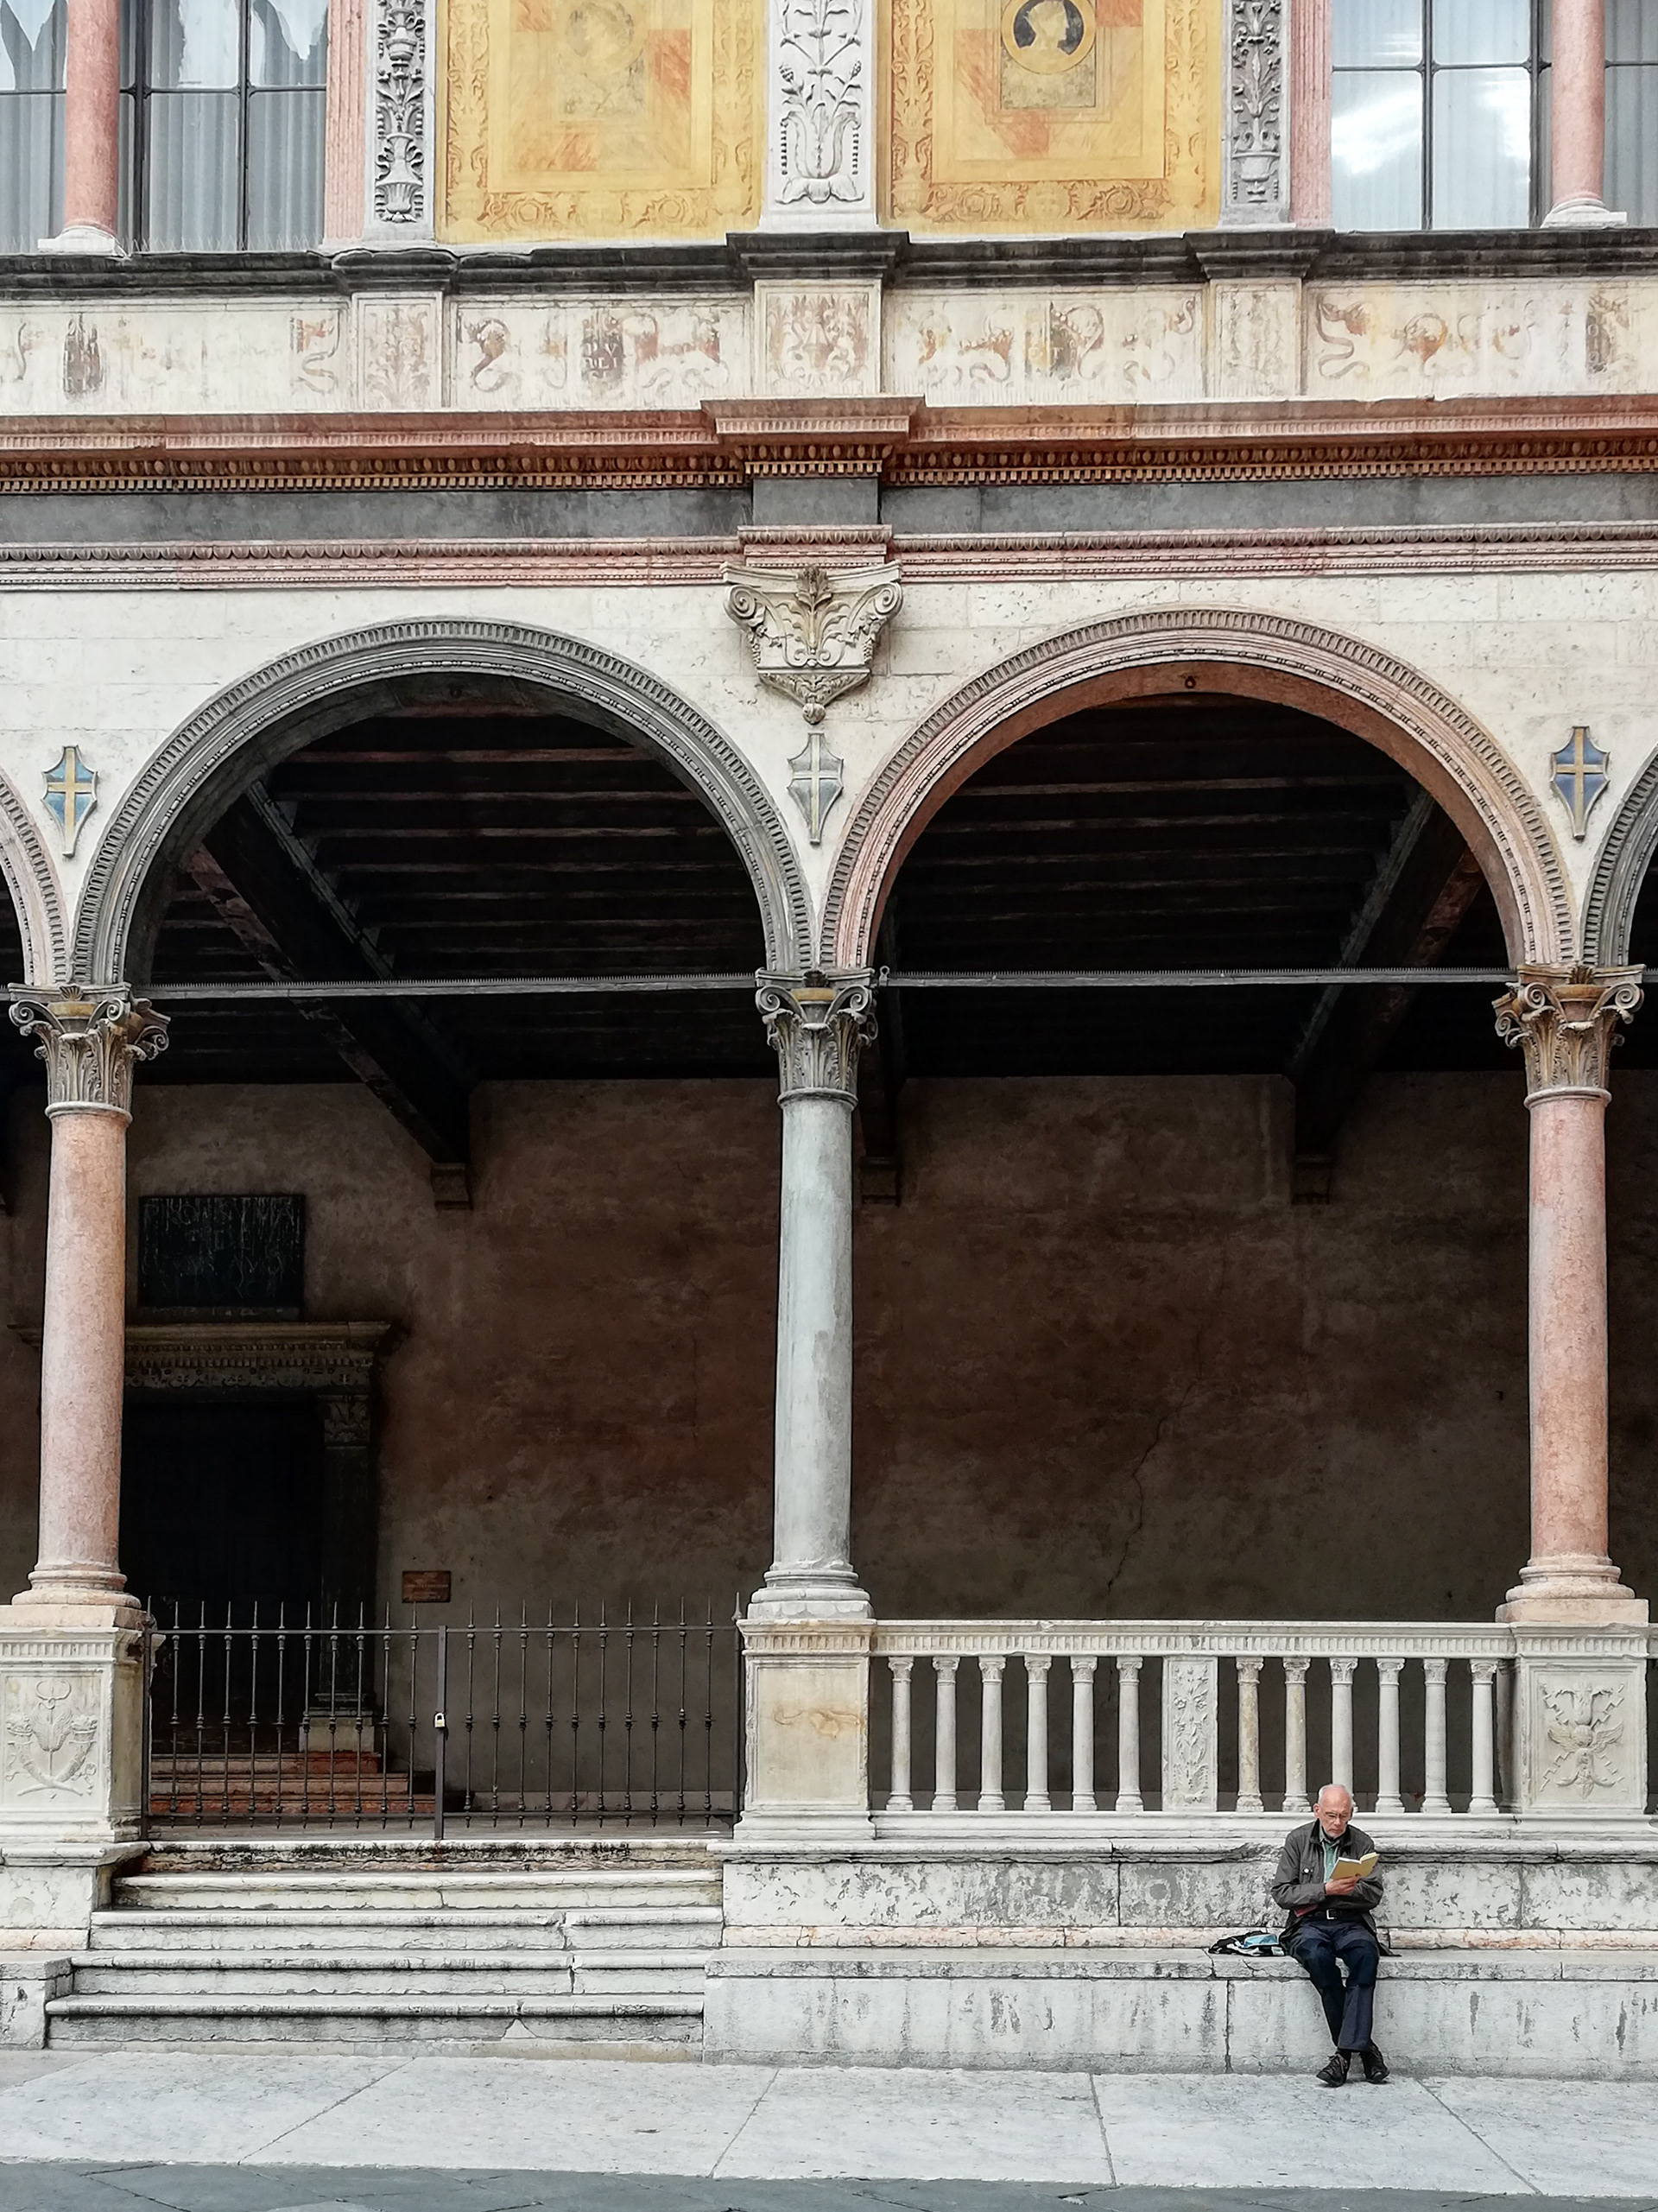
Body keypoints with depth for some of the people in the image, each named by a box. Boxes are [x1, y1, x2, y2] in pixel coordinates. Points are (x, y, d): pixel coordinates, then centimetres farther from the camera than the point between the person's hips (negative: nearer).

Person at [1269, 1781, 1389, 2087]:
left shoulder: (1362, 1843, 11)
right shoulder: (1298, 1840, 7)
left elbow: (1373, 1895, 5)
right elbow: (1282, 1893, 0)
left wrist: (1344, 1891, -12)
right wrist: (1325, 1890, -12)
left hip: (1351, 1923, 1)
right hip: (1309, 1924, -1)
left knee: (1365, 1952, -34)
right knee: (1317, 1955, -36)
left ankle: (1345, 2051, -35)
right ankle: (1363, 2046, -26)